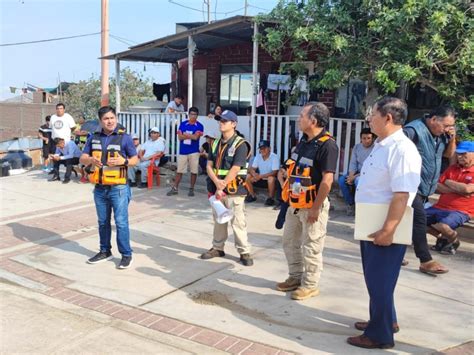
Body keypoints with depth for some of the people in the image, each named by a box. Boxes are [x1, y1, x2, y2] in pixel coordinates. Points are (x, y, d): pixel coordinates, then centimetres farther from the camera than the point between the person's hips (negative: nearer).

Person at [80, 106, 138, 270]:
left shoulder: (124, 137, -2)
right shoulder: (94, 138, 9)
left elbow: (135, 159, 0)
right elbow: (82, 158, 8)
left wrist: (123, 161, -20)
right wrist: (91, 159, -16)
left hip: (118, 188, -4)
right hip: (100, 188, 4)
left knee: (121, 222, -5)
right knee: (103, 222, 15)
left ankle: (126, 254, 5)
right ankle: (105, 251, 29)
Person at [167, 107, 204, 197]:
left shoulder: (199, 126, -3)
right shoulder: (183, 124, 5)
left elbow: (196, 137, -16)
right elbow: (180, 137, -4)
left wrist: (185, 134, -8)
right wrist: (191, 136, -15)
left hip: (194, 152, -2)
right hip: (182, 151, 2)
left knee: (194, 171, 3)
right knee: (179, 171, 7)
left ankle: (191, 189, 15)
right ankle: (174, 188, 14)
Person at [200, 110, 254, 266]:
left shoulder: (240, 144, -10)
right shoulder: (215, 143, 11)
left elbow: (235, 169, -16)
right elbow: (209, 166, 5)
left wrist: (222, 188, -17)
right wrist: (217, 182, -15)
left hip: (234, 190, -6)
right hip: (217, 188, 6)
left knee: (238, 222, -3)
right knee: (218, 219, 15)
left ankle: (244, 252, 7)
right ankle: (217, 248, 28)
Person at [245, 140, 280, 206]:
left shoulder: (274, 157, -18)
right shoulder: (258, 156, -2)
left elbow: (274, 172, -26)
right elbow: (252, 169, -3)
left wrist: (260, 176, -32)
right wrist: (254, 174, -28)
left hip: (271, 179, -5)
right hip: (261, 179, 5)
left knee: (271, 178, -37)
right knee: (248, 177, -14)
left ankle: (271, 198, -17)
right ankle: (252, 196, 3)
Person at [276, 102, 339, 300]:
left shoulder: (327, 145, -19)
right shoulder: (303, 141, 10)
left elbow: (327, 180, -22)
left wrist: (315, 208, -22)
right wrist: (288, 192, 15)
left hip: (312, 205, -9)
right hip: (295, 203, 9)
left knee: (311, 247, 3)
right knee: (290, 242, 18)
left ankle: (310, 285, 18)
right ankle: (295, 277, 33)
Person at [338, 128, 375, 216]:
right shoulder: (357, 147, 5)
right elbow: (353, 163, 4)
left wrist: (355, 176, -23)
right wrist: (350, 175, -16)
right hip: (358, 172, 6)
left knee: (358, 180, -35)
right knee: (342, 180, -18)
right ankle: (350, 204, -5)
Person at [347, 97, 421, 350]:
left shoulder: (402, 150, -21)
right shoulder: (380, 146, 11)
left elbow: (401, 196, -26)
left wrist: (388, 231, -27)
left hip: (386, 230, -9)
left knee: (380, 281, 3)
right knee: (374, 278, 21)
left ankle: (380, 335, 20)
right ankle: (384, 320, 40)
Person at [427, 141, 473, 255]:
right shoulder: (452, 168, 13)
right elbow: (438, 186, 5)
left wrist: (448, 182, -4)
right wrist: (457, 190, -10)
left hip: (460, 211, -6)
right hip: (439, 207, 7)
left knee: (443, 226, -35)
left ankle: (454, 241, 3)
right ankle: (442, 237, 14)